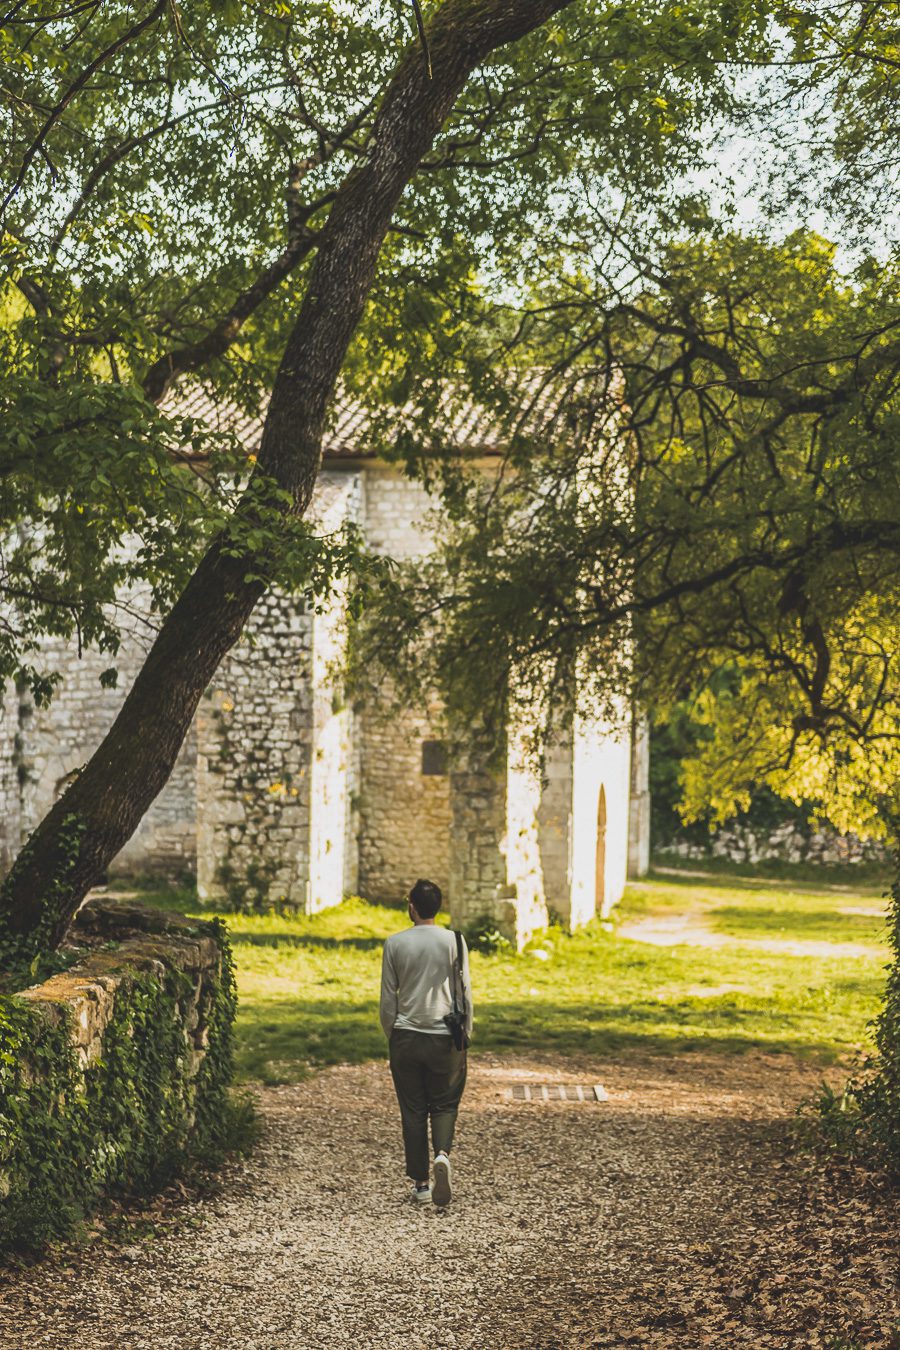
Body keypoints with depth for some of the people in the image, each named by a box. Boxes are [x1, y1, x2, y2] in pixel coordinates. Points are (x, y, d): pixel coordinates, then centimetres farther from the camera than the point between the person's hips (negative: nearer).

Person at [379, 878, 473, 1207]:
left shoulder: (395, 943, -2)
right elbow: (464, 993, -2)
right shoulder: (453, 941, -4)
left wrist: (391, 1035, 14)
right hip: (444, 1039, 0)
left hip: (406, 1037, 1)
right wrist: (465, 1035, 8)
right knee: (444, 1104, 10)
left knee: (413, 1110, 7)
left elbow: (388, 997, 2)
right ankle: (442, 1153, -18)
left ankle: (420, 1182, 8)